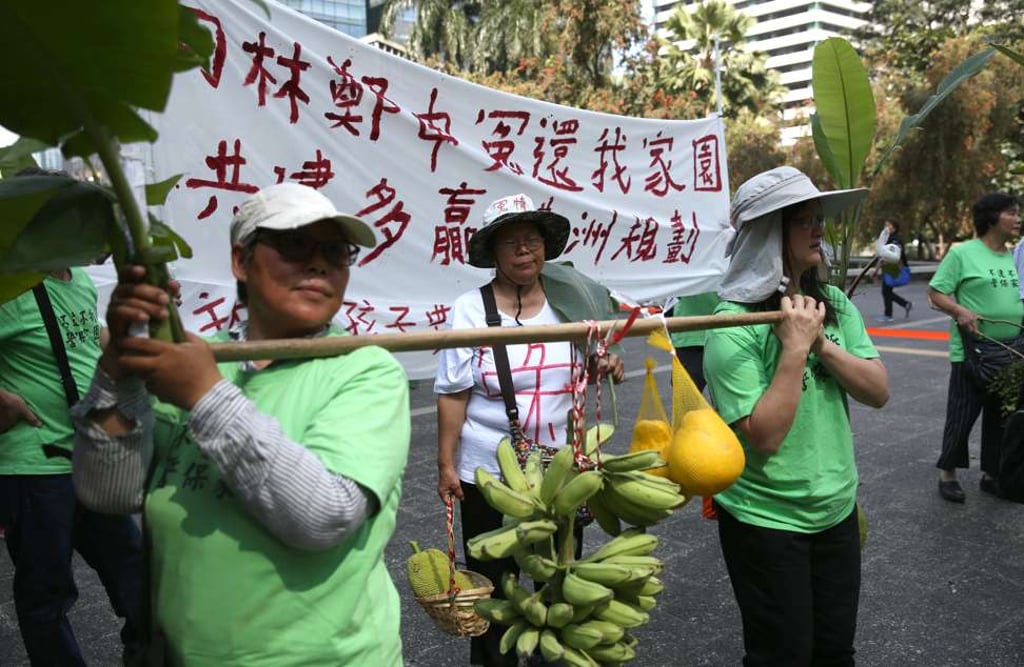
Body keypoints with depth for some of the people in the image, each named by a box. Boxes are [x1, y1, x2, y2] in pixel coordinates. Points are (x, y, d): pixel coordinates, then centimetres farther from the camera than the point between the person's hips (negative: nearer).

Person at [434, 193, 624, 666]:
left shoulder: (569, 299, -1)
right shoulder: (470, 310, -11)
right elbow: (453, 394, -9)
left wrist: (606, 366, -9)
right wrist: (446, 463, -10)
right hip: (488, 471, -3)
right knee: (491, 580, 13)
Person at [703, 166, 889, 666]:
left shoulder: (833, 304, 1)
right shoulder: (733, 324, -20)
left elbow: (878, 392, -4)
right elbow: (763, 437, -24)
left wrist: (822, 342, -18)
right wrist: (795, 346, -26)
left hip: (837, 509, 6)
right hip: (765, 520, -6)